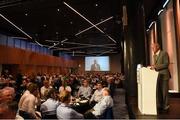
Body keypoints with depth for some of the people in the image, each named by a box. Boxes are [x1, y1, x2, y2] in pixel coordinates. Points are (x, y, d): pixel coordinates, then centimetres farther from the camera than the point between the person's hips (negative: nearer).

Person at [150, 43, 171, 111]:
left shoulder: (164, 53, -7)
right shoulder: (154, 55, 16)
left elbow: (166, 64, -15)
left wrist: (156, 66, -20)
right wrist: (153, 66, 2)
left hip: (164, 75, -7)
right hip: (157, 75, 7)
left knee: (164, 91, 0)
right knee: (158, 91, 8)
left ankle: (165, 106, 12)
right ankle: (160, 105, 17)